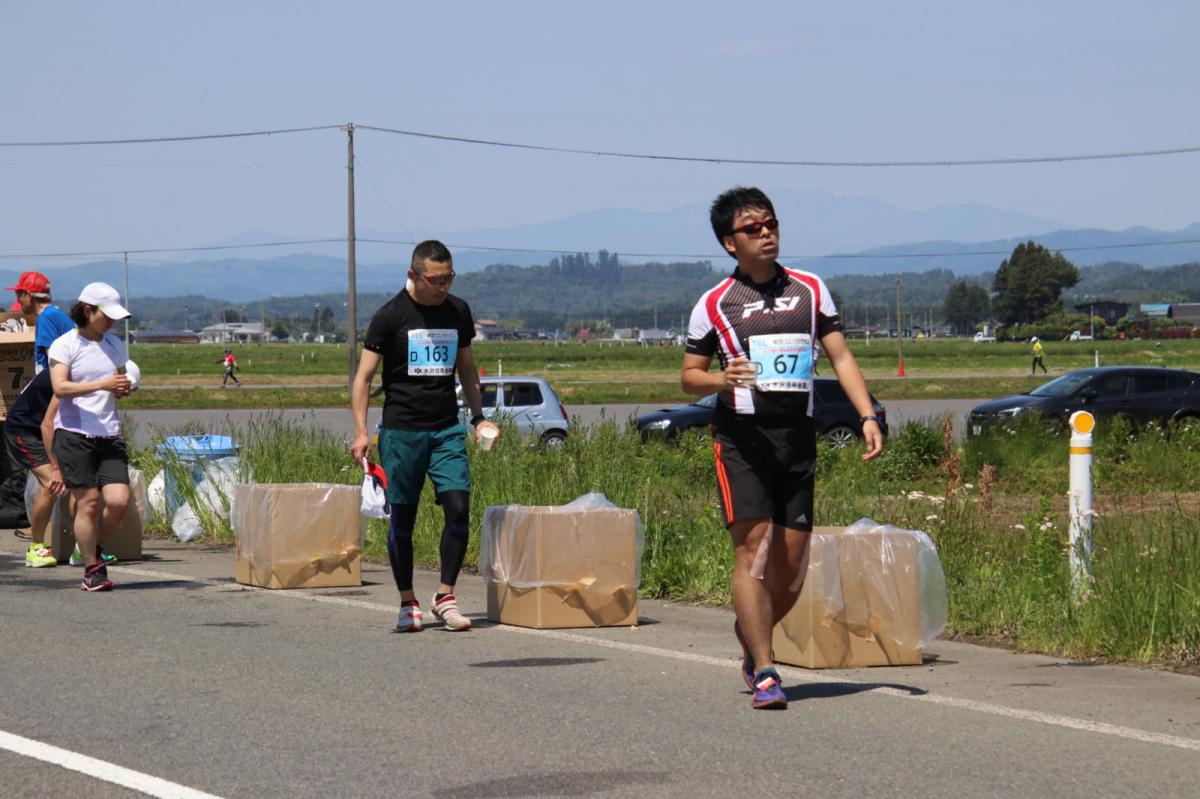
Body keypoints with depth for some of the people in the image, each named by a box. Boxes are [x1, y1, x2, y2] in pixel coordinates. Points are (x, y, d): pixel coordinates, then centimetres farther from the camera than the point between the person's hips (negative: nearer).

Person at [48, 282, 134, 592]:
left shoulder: (114, 345, 14)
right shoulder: (64, 346, -4)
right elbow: (60, 388, -17)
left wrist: (123, 388, 1)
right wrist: (102, 384, -25)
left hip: (109, 435, 5)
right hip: (74, 435, -5)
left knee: (118, 500, -9)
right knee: (88, 502, -6)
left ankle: (93, 546, 18)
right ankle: (92, 569, 7)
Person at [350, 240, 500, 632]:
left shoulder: (458, 312, 9)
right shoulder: (390, 316, -4)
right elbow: (363, 376, -3)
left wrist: (478, 417, 15)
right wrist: (361, 431, -11)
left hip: (447, 429, 3)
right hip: (401, 430, -3)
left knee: (459, 508, -9)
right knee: (403, 516, 1)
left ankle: (445, 596, 3)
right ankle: (407, 603, 12)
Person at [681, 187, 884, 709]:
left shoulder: (810, 290, 12)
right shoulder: (715, 304, 4)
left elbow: (840, 357, 11)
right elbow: (688, 376, 8)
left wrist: (867, 417, -2)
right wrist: (722, 379, -15)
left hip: (799, 437, 3)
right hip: (741, 436, -3)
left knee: (792, 565, 4)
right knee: (753, 548, -14)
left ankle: (751, 637, 31)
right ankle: (764, 673, -13)